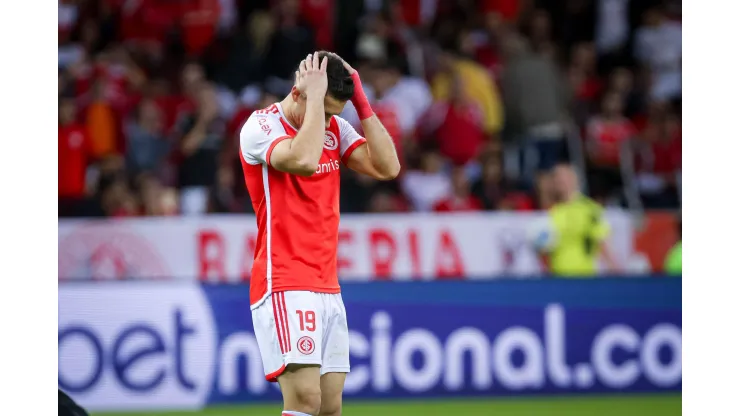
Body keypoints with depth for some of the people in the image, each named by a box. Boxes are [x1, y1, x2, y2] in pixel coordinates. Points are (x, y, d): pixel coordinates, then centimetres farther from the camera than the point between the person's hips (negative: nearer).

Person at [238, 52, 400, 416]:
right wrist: (314, 97, -19)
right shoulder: (261, 126, -9)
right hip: (284, 287, -7)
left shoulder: (335, 128, 11)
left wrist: (361, 102, -2)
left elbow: (387, 167, 1)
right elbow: (304, 160, -29)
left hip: (327, 289, 7)